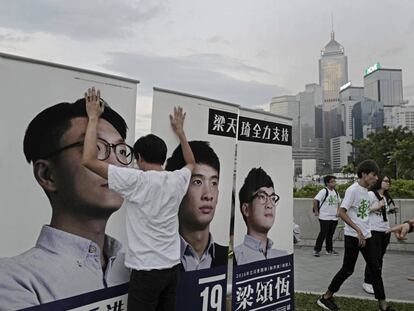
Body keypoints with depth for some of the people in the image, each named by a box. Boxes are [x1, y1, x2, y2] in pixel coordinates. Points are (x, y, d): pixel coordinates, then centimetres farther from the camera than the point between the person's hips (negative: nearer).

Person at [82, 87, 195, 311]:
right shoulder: (177, 180, 1)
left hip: (146, 270, -6)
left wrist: (93, 118, -8)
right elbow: (191, 163, 24)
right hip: (172, 267, 6)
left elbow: (89, 160, -17)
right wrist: (179, 130, 27)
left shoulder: (137, 180, -17)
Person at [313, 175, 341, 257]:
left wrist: (337, 211, 14)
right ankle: (316, 250, 7)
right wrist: (316, 211, -17)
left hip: (334, 217, 7)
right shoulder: (324, 191, -14)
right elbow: (315, 200, -21)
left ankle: (329, 249, 25)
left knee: (330, 234, 14)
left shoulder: (335, 192, 11)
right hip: (325, 217, -7)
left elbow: (338, 202, 25)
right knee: (323, 234, -4)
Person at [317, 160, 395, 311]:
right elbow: (341, 212, -22)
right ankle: (326, 297, 17)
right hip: (353, 236, -8)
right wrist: (358, 230, -23)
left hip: (365, 236, 8)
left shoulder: (366, 190, 9)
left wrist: (364, 232, 13)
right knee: (348, 270, 2)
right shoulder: (353, 190, -16)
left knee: (376, 269, 9)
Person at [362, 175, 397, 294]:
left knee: (380, 257, 11)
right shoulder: (371, 194, -9)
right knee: (374, 258, -7)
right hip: (374, 230, -8)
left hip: (385, 230, 8)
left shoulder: (386, 197, 16)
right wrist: (377, 207, -21)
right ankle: (367, 282, 2)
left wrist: (393, 210, 7)